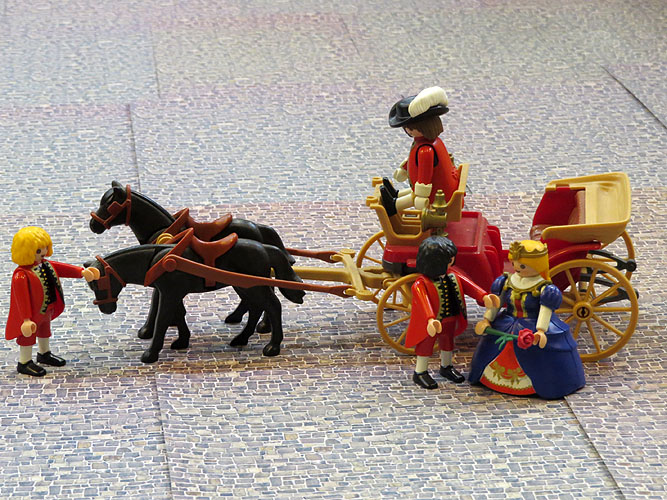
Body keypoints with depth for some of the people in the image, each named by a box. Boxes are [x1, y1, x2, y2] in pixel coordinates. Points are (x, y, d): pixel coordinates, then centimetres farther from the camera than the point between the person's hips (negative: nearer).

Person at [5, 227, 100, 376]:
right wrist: (26, 319, -36)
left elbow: (62, 268, 1)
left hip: (47, 309, 9)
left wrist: (82, 272, -8)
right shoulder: (21, 275, -32)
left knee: (44, 329, 28)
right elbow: (22, 297, -34)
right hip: (32, 313, -9)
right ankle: (24, 362, 25)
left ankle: (44, 354, 52)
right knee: (28, 335, 8)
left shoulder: (45, 264, -4)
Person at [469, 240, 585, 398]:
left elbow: (546, 310, -18)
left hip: (534, 327, -5)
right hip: (508, 327, 5)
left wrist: (541, 330, -27)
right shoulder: (507, 282, 0)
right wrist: (486, 320, 6)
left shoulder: (543, 289, -15)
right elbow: (496, 302, 7)